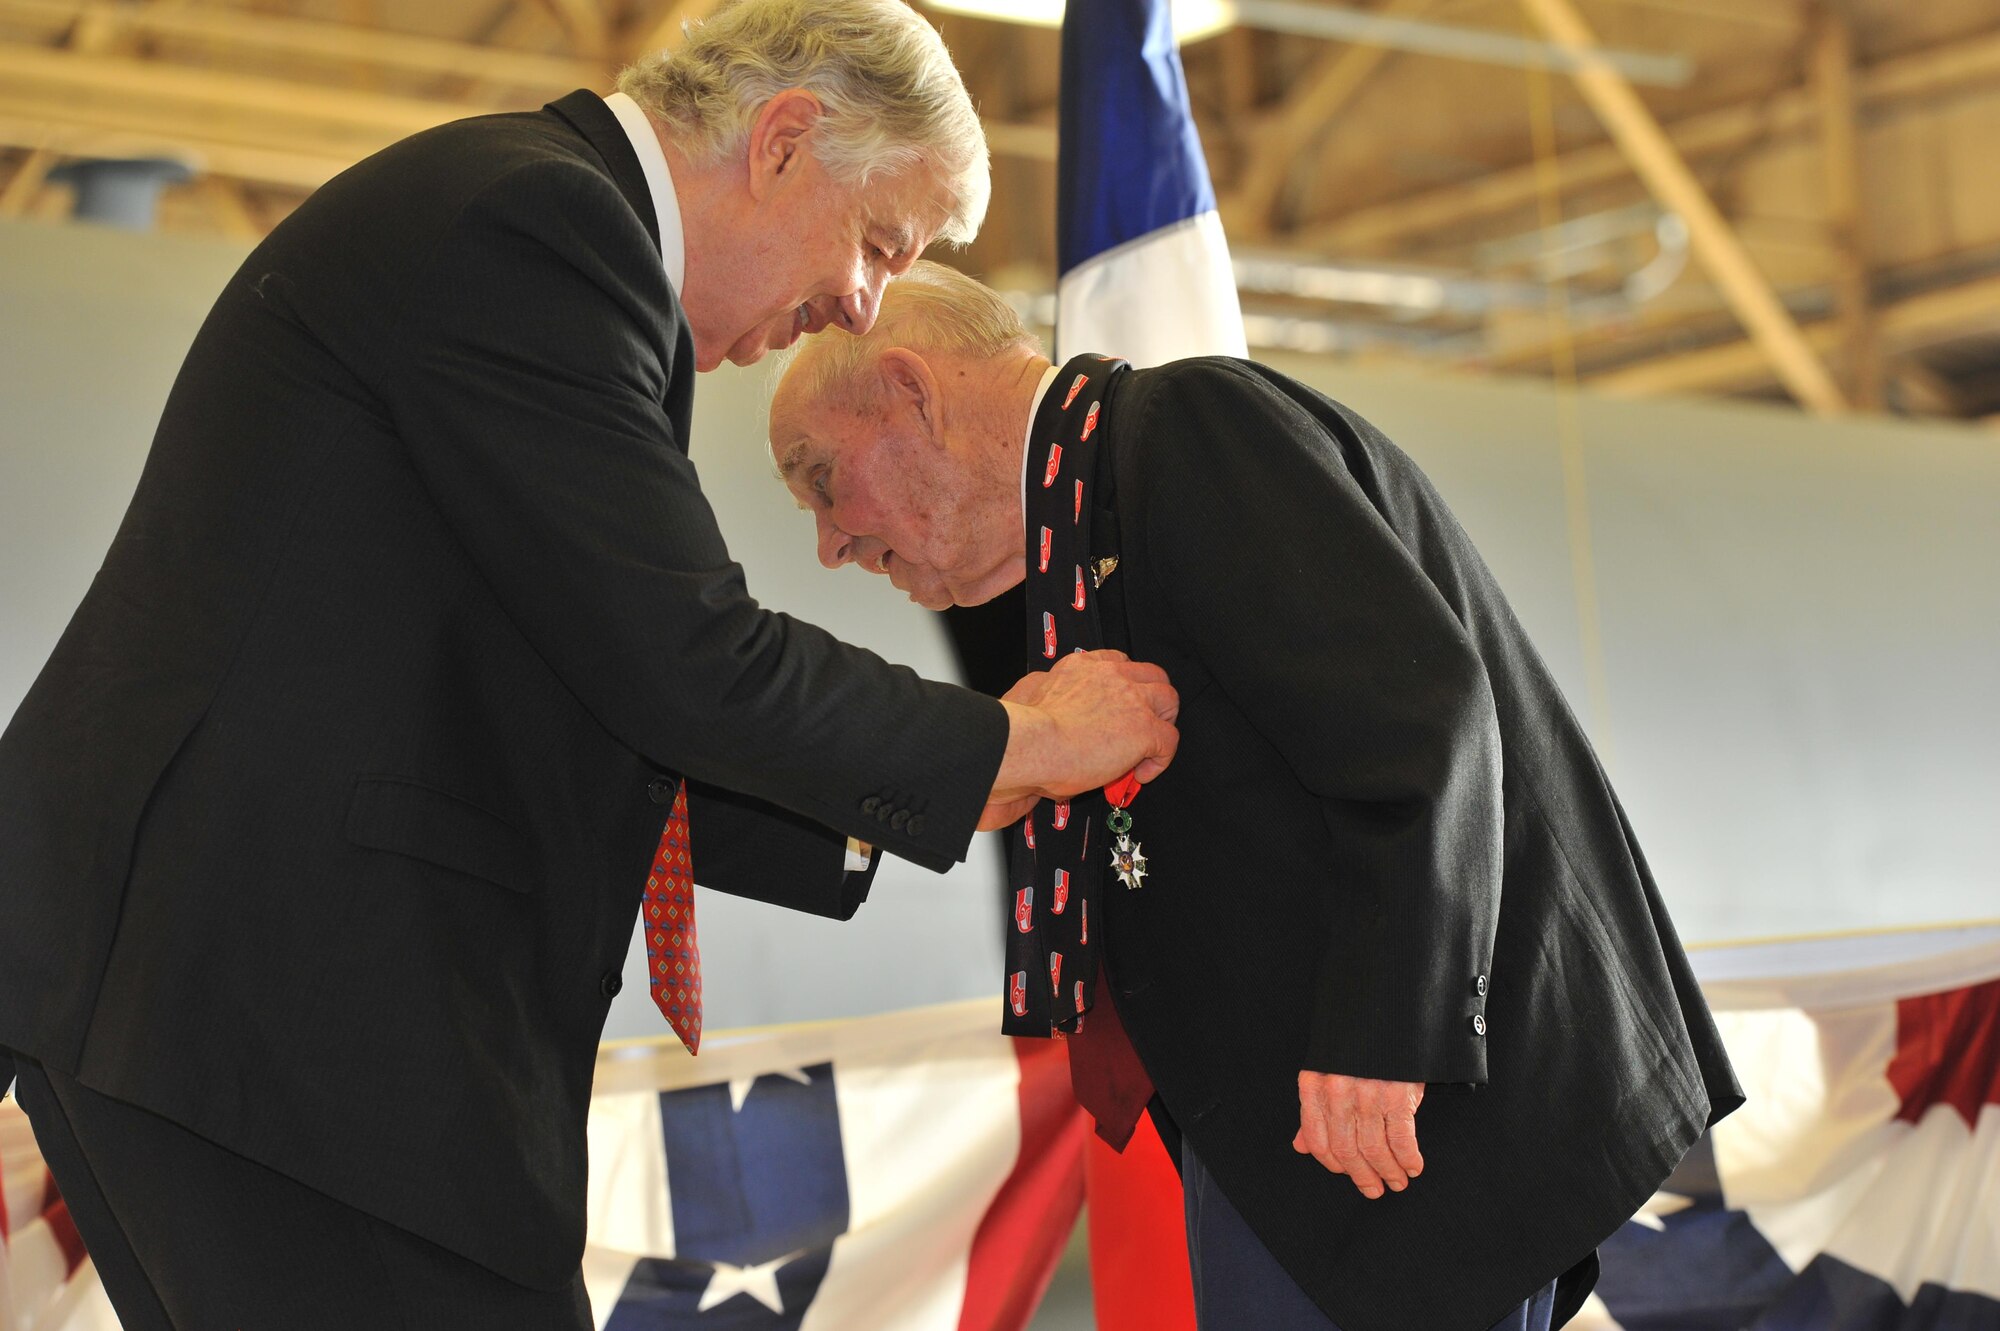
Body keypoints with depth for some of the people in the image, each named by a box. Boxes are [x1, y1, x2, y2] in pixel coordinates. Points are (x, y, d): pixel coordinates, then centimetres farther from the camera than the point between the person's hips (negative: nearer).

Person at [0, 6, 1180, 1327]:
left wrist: (876, 813, 18)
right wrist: (1017, 744, -4)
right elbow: (685, 664, -17)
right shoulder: (533, 215, -12)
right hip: (253, 987, -11)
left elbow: (579, 736, 22)